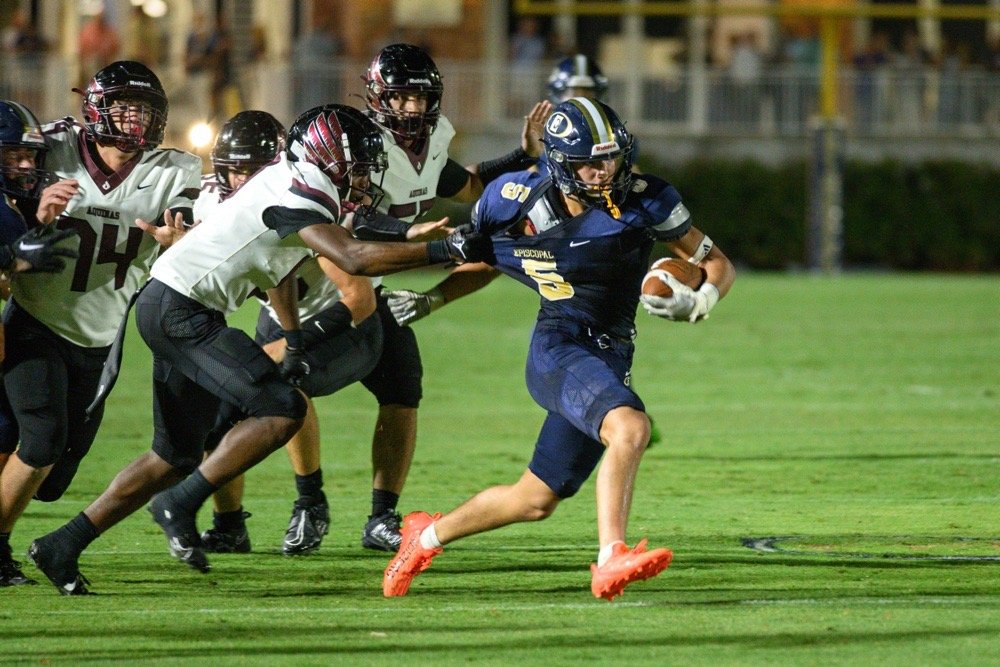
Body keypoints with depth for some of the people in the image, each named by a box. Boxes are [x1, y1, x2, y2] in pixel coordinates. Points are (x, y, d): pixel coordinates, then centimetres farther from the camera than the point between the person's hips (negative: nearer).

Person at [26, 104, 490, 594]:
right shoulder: (298, 195, -18)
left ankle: (62, 547, 17)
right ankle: (181, 504, -10)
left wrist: (294, 342, 30)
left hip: (172, 310, 10)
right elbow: (356, 260, -31)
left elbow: (278, 267, 27)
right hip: (179, 311, -10)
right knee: (282, 410, -17)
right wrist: (444, 251, -28)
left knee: (177, 456, 15)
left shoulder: (291, 179, 12)